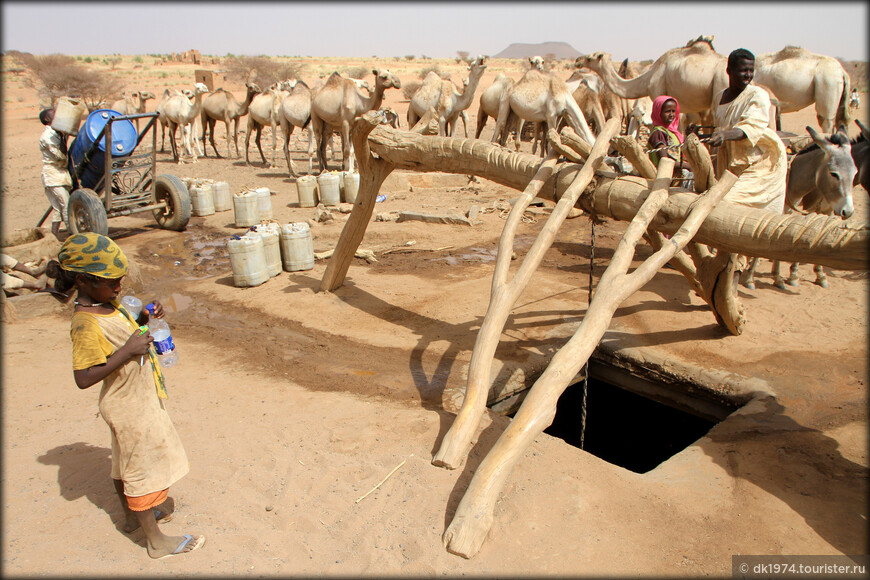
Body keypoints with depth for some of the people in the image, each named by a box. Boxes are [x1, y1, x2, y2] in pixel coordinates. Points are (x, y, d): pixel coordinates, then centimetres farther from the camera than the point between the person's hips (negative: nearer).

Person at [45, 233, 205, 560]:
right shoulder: (86, 324, -28)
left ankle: (134, 514, 46)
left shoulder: (108, 304, 0)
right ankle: (156, 540, 20)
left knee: (126, 461, 25)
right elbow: (84, 378, -31)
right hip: (129, 408, -9)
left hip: (140, 397, 9)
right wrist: (127, 350, -33)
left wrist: (144, 320, -1)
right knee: (144, 467, 4)